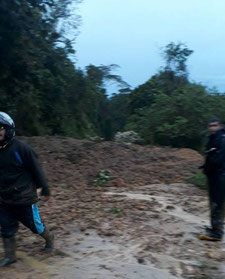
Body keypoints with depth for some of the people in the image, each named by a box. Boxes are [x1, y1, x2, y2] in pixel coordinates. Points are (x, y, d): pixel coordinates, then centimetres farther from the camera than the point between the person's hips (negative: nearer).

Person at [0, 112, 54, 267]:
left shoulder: (21, 148, -17)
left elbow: (36, 170, -12)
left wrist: (45, 190, -6)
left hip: (24, 198, -5)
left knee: (34, 224, 12)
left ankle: (49, 238, 40)